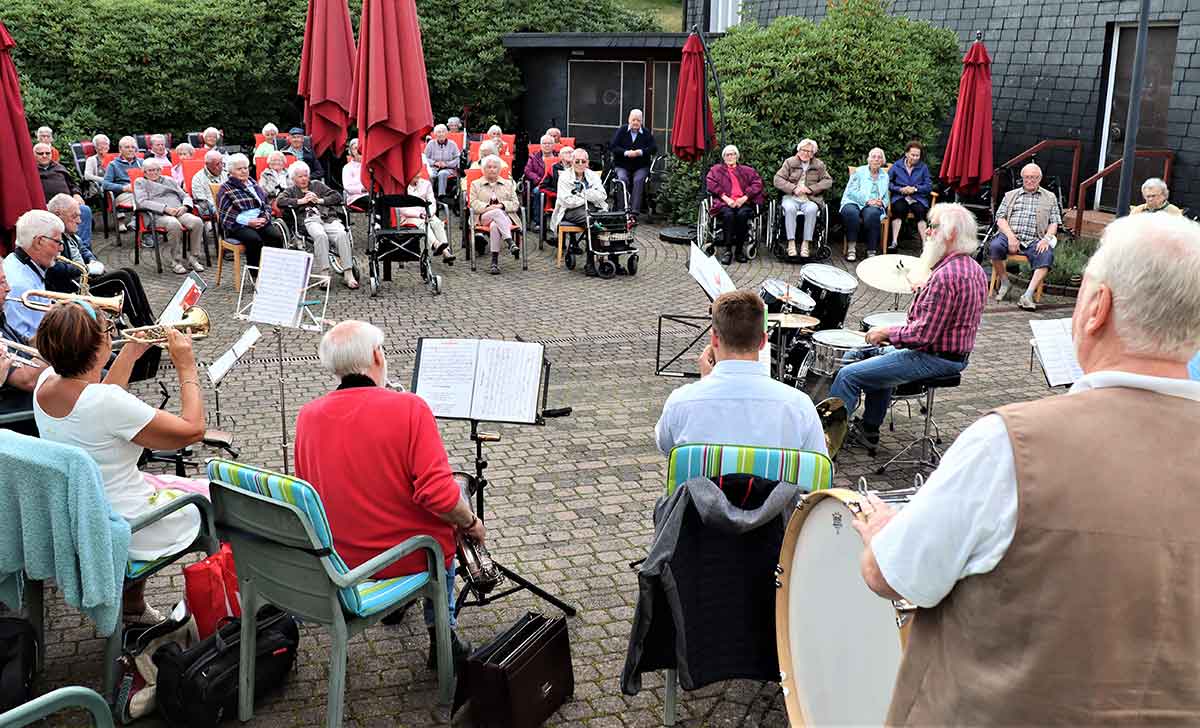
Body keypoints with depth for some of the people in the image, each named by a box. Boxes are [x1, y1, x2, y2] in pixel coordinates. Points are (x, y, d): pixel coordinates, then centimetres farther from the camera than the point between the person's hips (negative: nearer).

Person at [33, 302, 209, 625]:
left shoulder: (46, 383, -7)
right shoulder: (108, 402, -32)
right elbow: (193, 429, -25)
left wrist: (130, 354, 13)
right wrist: (187, 368, -14)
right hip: (124, 531, -8)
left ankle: (132, 606, 37)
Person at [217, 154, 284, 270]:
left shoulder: (253, 183, 22)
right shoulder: (225, 188, 5)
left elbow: (267, 202, 22)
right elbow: (227, 214, -5)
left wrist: (265, 217, 0)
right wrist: (248, 222, -15)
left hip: (261, 221, 5)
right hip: (238, 225, -5)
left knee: (277, 237, -25)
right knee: (255, 239, -35)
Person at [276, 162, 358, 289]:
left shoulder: (317, 184, 30)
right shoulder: (291, 190, 25)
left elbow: (337, 196, 18)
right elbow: (280, 201, 3)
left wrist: (320, 200, 5)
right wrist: (301, 201, -2)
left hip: (329, 217, 2)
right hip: (309, 220, -2)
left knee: (342, 234, -31)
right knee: (320, 235, -38)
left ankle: (348, 275, -34)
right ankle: (323, 273, -39)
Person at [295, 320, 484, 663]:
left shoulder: (308, 415, -7)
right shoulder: (409, 408, -22)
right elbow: (440, 496, -25)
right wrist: (472, 524, -6)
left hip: (337, 557, 5)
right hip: (410, 557, -5)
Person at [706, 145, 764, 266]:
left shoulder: (747, 170, 25)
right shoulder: (716, 169, 24)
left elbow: (757, 183, 9)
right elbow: (711, 184, 5)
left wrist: (744, 198, -7)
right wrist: (726, 198, -10)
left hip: (742, 202, 1)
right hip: (724, 202, -1)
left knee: (742, 214, -34)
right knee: (728, 214, -35)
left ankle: (739, 250, -25)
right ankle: (728, 250, -32)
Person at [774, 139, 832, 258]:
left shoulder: (819, 165, 14)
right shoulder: (789, 162, 10)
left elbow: (828, 181, 5)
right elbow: (777, 179, 1)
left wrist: (811, 189, -9)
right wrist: (793, 188, -12)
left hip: (810, 199, 0)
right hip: (791, 197, 0)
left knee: (811, 209, -34)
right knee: (790, 208, -35)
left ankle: (806, 243, -29)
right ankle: (791, 243, -31)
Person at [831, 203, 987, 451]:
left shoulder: (945, 276, -26)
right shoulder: (975, 269, 6)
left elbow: (924, 334, -27)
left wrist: (887, 333, -13)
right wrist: (924, 293, 17)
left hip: (934, 358, -11)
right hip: (958, 355, 11)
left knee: (848, 375, -7)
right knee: (883, 353, 32)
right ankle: (869, 429, 36)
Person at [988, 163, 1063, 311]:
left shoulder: (1050, 197, 21)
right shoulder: (1011, 195, 21)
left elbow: (1054, 223, 13)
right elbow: (1000, 218, 9)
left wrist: (1046, 238, -9)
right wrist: (1010, 236, -10)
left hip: (1034, 240, 0)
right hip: (1010, 235, 0)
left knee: (1046, 255, -33)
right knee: (994, 246, -32)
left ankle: (1028, 295, -38)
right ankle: (1004, 283, -10)